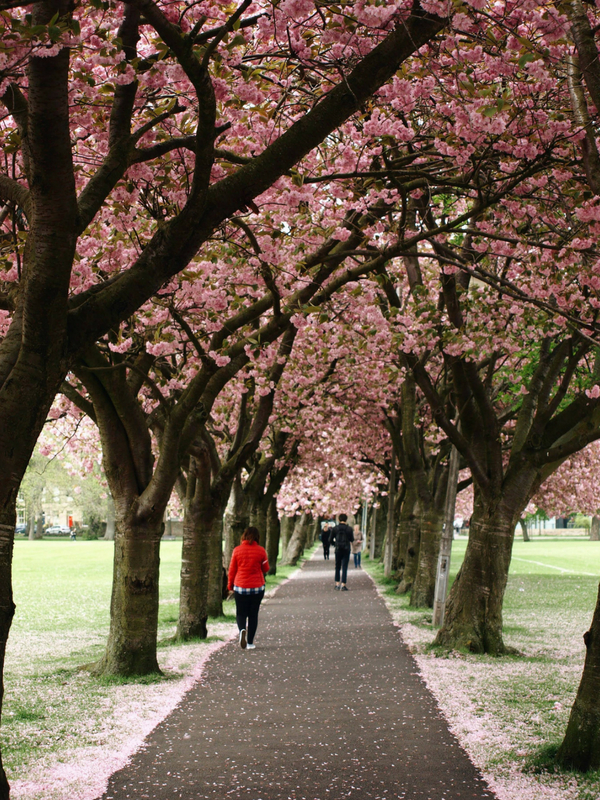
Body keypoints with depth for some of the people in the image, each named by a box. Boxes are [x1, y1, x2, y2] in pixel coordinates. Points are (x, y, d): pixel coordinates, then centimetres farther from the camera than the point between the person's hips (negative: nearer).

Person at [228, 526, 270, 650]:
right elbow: (265, 569, 5)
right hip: (257, 587, 0)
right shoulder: (261, 551, -5)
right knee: (253, 614, 10)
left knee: (241, 613, 10)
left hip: (240, 587, 0)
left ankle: (242, 629, -21)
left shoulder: (237, 550, -5)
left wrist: (230, 585, 14)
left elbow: (232, 569, 1)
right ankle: (250, 642, 8)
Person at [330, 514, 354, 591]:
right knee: (344, 568, -1)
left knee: (337, 567, 16)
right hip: (346, 550, -2)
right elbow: (352, 539, 3)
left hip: (338, 550, 2)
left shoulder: (335, 528, -2)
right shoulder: (349, 528, -6)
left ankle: (337, 584, 16)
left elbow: (331, 540, 3)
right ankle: (343, 585, -8)